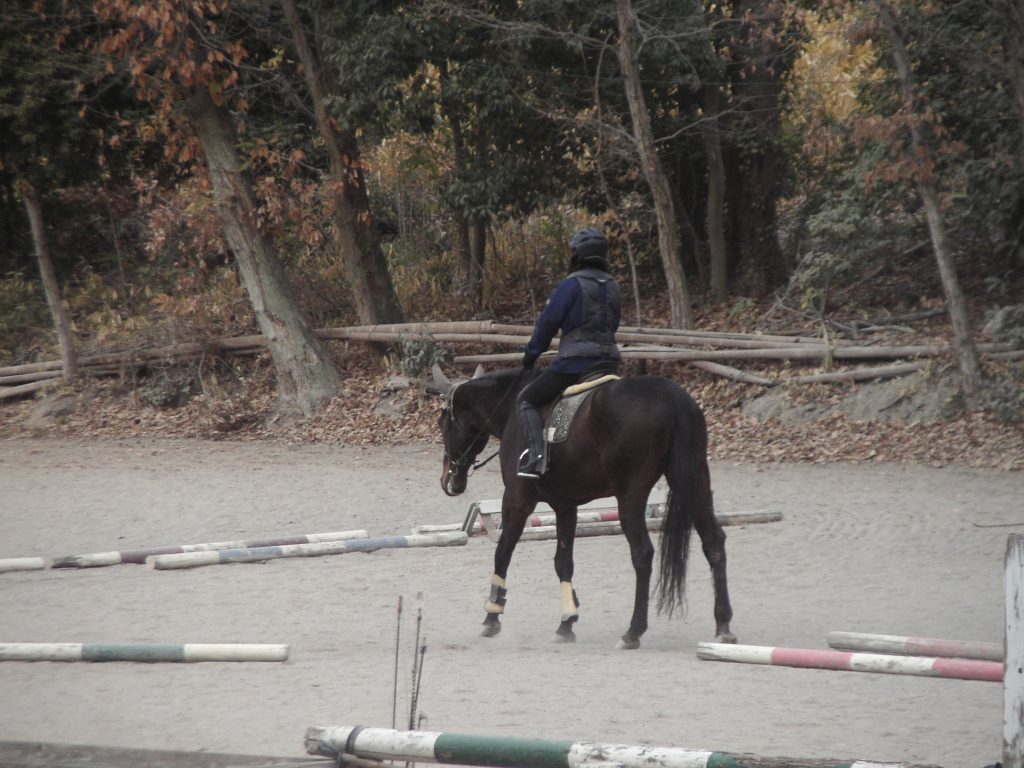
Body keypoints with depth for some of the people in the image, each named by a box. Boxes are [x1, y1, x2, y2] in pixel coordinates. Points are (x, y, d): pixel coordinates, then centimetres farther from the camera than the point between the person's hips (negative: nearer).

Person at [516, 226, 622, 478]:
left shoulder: (571, 285, -8)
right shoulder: (613, 288, 14)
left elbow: (548, 322, -6)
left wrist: (531, 354, 6)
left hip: (575, 361, -7)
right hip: (609, 361, 7)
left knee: (527, 400, 3)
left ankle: (536, 453, -17)